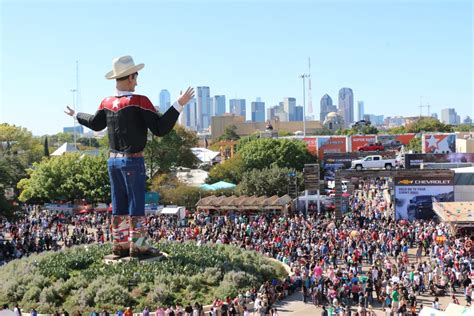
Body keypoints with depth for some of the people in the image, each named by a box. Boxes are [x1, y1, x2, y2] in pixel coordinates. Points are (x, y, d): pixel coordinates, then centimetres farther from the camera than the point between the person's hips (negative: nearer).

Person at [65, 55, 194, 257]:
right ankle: (138, 246, 4)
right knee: (137, 205, 1)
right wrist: (179, 104, -16)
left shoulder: (107, 103, 4)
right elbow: (160, 129, -18)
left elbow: (95, 124, 23)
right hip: (133, 161, -6)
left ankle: (120, 245, 18)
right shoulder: (139, 101, -15)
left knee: (119, 205, 13)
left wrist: (76, 116, 43)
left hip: (113, 160, 7)